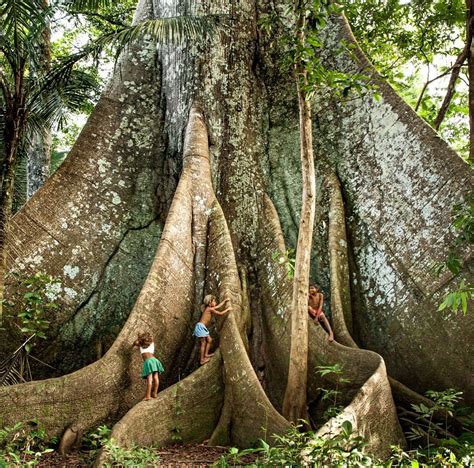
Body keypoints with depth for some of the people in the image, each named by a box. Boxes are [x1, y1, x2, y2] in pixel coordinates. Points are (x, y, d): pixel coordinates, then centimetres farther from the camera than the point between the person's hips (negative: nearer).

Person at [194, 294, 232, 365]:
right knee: (203, 343, -6)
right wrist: (227, 309, 5)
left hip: (203, 327, 10)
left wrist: (224, 300, 36)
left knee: (209, 340, 14)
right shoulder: (210, 309, -11)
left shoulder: (210, 308, 15)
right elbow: (220, 313, -7)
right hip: (200, 326, -10)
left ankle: (206, 354, 20)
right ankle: (202, 360, -3)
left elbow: (218, 306, 30)